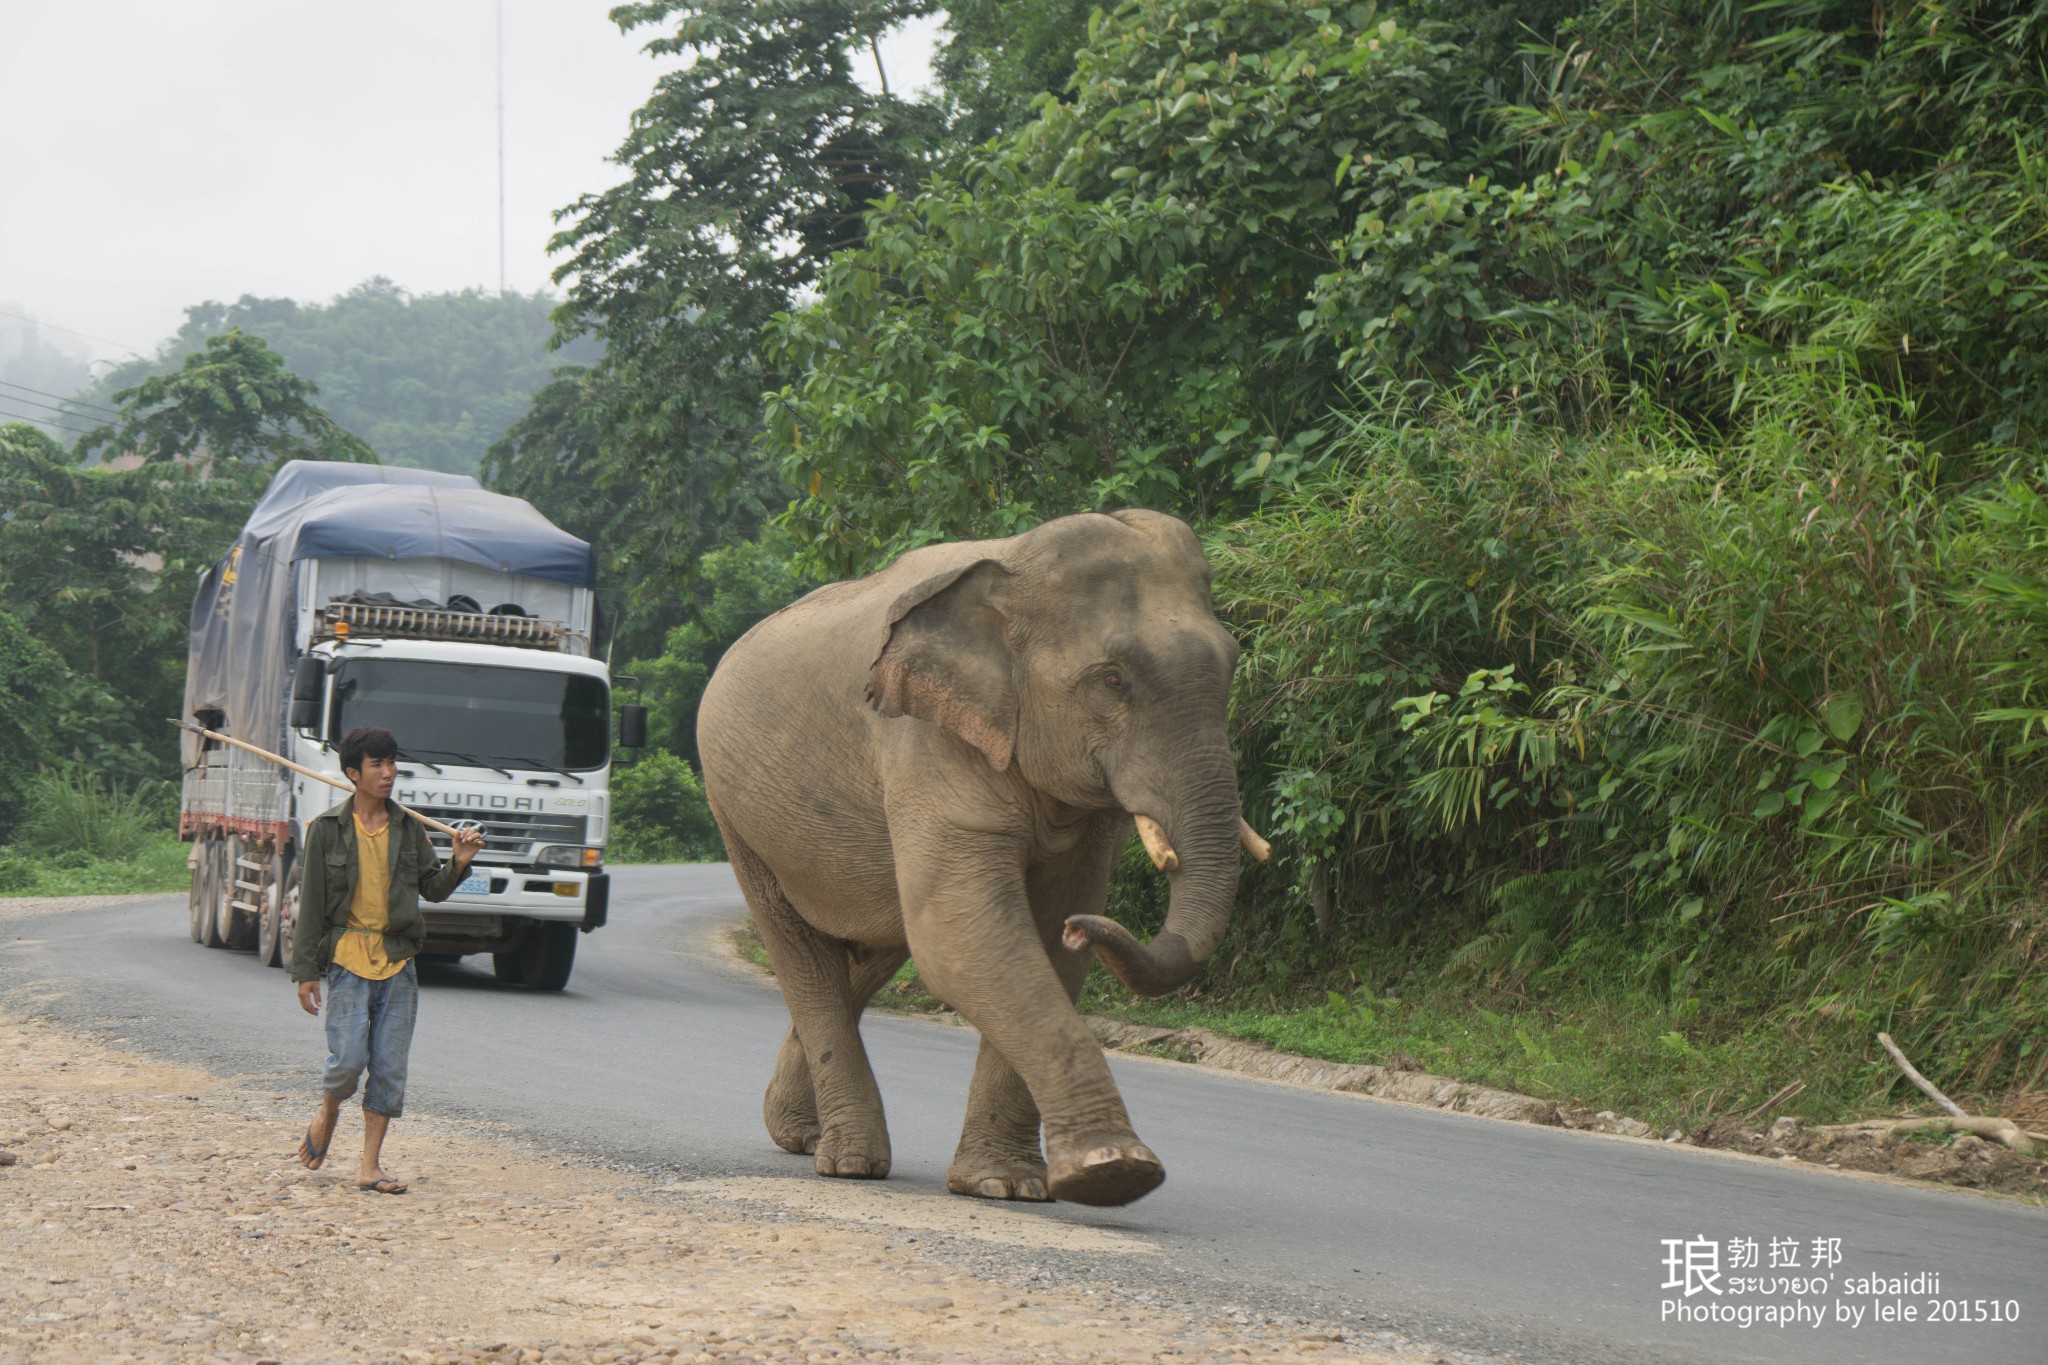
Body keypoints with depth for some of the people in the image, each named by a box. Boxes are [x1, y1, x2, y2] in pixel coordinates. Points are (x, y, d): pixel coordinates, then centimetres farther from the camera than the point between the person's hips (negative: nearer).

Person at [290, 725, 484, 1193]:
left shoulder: (408, 828, 9)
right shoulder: (328, 829, -1)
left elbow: (432, 888, 14)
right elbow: (310, 904, 0)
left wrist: (458, 864, -8)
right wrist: (305, 970, -4)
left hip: (399, 960, 3)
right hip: (348, 958, -3)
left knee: (390, 1068, 2)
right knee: (348, 1057, -13)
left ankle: (370, 1166, 9)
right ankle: (328, 1114, 20)